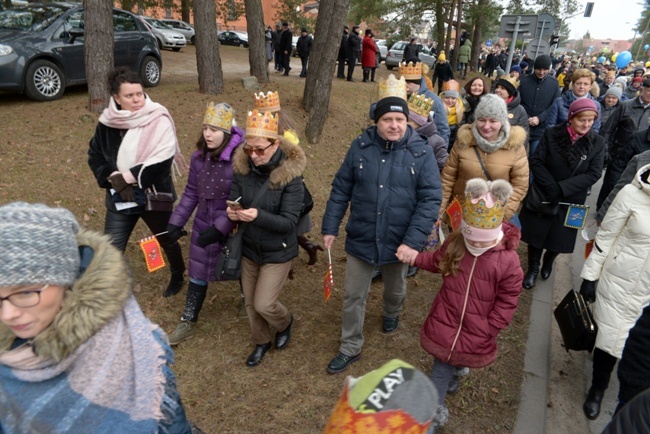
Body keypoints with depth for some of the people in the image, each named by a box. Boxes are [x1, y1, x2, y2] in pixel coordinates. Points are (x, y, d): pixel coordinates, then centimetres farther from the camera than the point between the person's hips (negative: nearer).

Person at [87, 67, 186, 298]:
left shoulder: (158, 120, -16)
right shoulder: (108, 121, -3)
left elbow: (161, 162, -24)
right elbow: (94, 155, 5)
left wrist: (126, 176, -21)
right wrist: (114, 180, -11)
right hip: (119, 197, 3)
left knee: (166, 239, 20)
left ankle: (178, 276, 48)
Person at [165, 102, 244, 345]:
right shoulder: (199, 157, -6)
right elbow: (191, 193, 4)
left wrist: (218, 228, -25)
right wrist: (176, 222, 1)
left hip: (233, 228, -4)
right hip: (203, 225, 5)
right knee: (198, 275, 14)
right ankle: (188, 323, 30)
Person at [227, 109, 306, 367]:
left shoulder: (290, 175, -22)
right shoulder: (242, 168, -9)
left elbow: (289, 222, -24)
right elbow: (233, 201, -3)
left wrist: (258, 216, -39)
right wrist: (233, 212, -27)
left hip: (278, 252, -5)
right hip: (249, 248, 5)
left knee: (264, 304, -1)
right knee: (250, 301, 17)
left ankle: (285, 323, 36)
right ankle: (261, 342, 45)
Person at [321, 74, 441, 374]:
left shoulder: (420, 152, -12)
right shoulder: (361, 146, -8)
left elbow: (430, 199, -14)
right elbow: (341, 189, -2)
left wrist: (413, 241, -21)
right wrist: (330, 227, -2)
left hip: (398, 243, 0)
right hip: (360, 239, 1)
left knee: (395, 289, 26)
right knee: (353, 296, 12)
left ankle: (391, 314, 60)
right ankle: (350, 348, 33)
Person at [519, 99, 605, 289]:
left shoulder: (598, 142, -7)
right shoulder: (552, 134, -10)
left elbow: (593, 174, -12)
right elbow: (536, 162, -10)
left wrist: (561, 189, -22)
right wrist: (551, 187, -21)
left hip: (571, 200, 1)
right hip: (542, 195, -1)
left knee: (560, 237, 13)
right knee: (536, 232, 8)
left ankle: (548, 262, 44)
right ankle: (533, 268, 31)